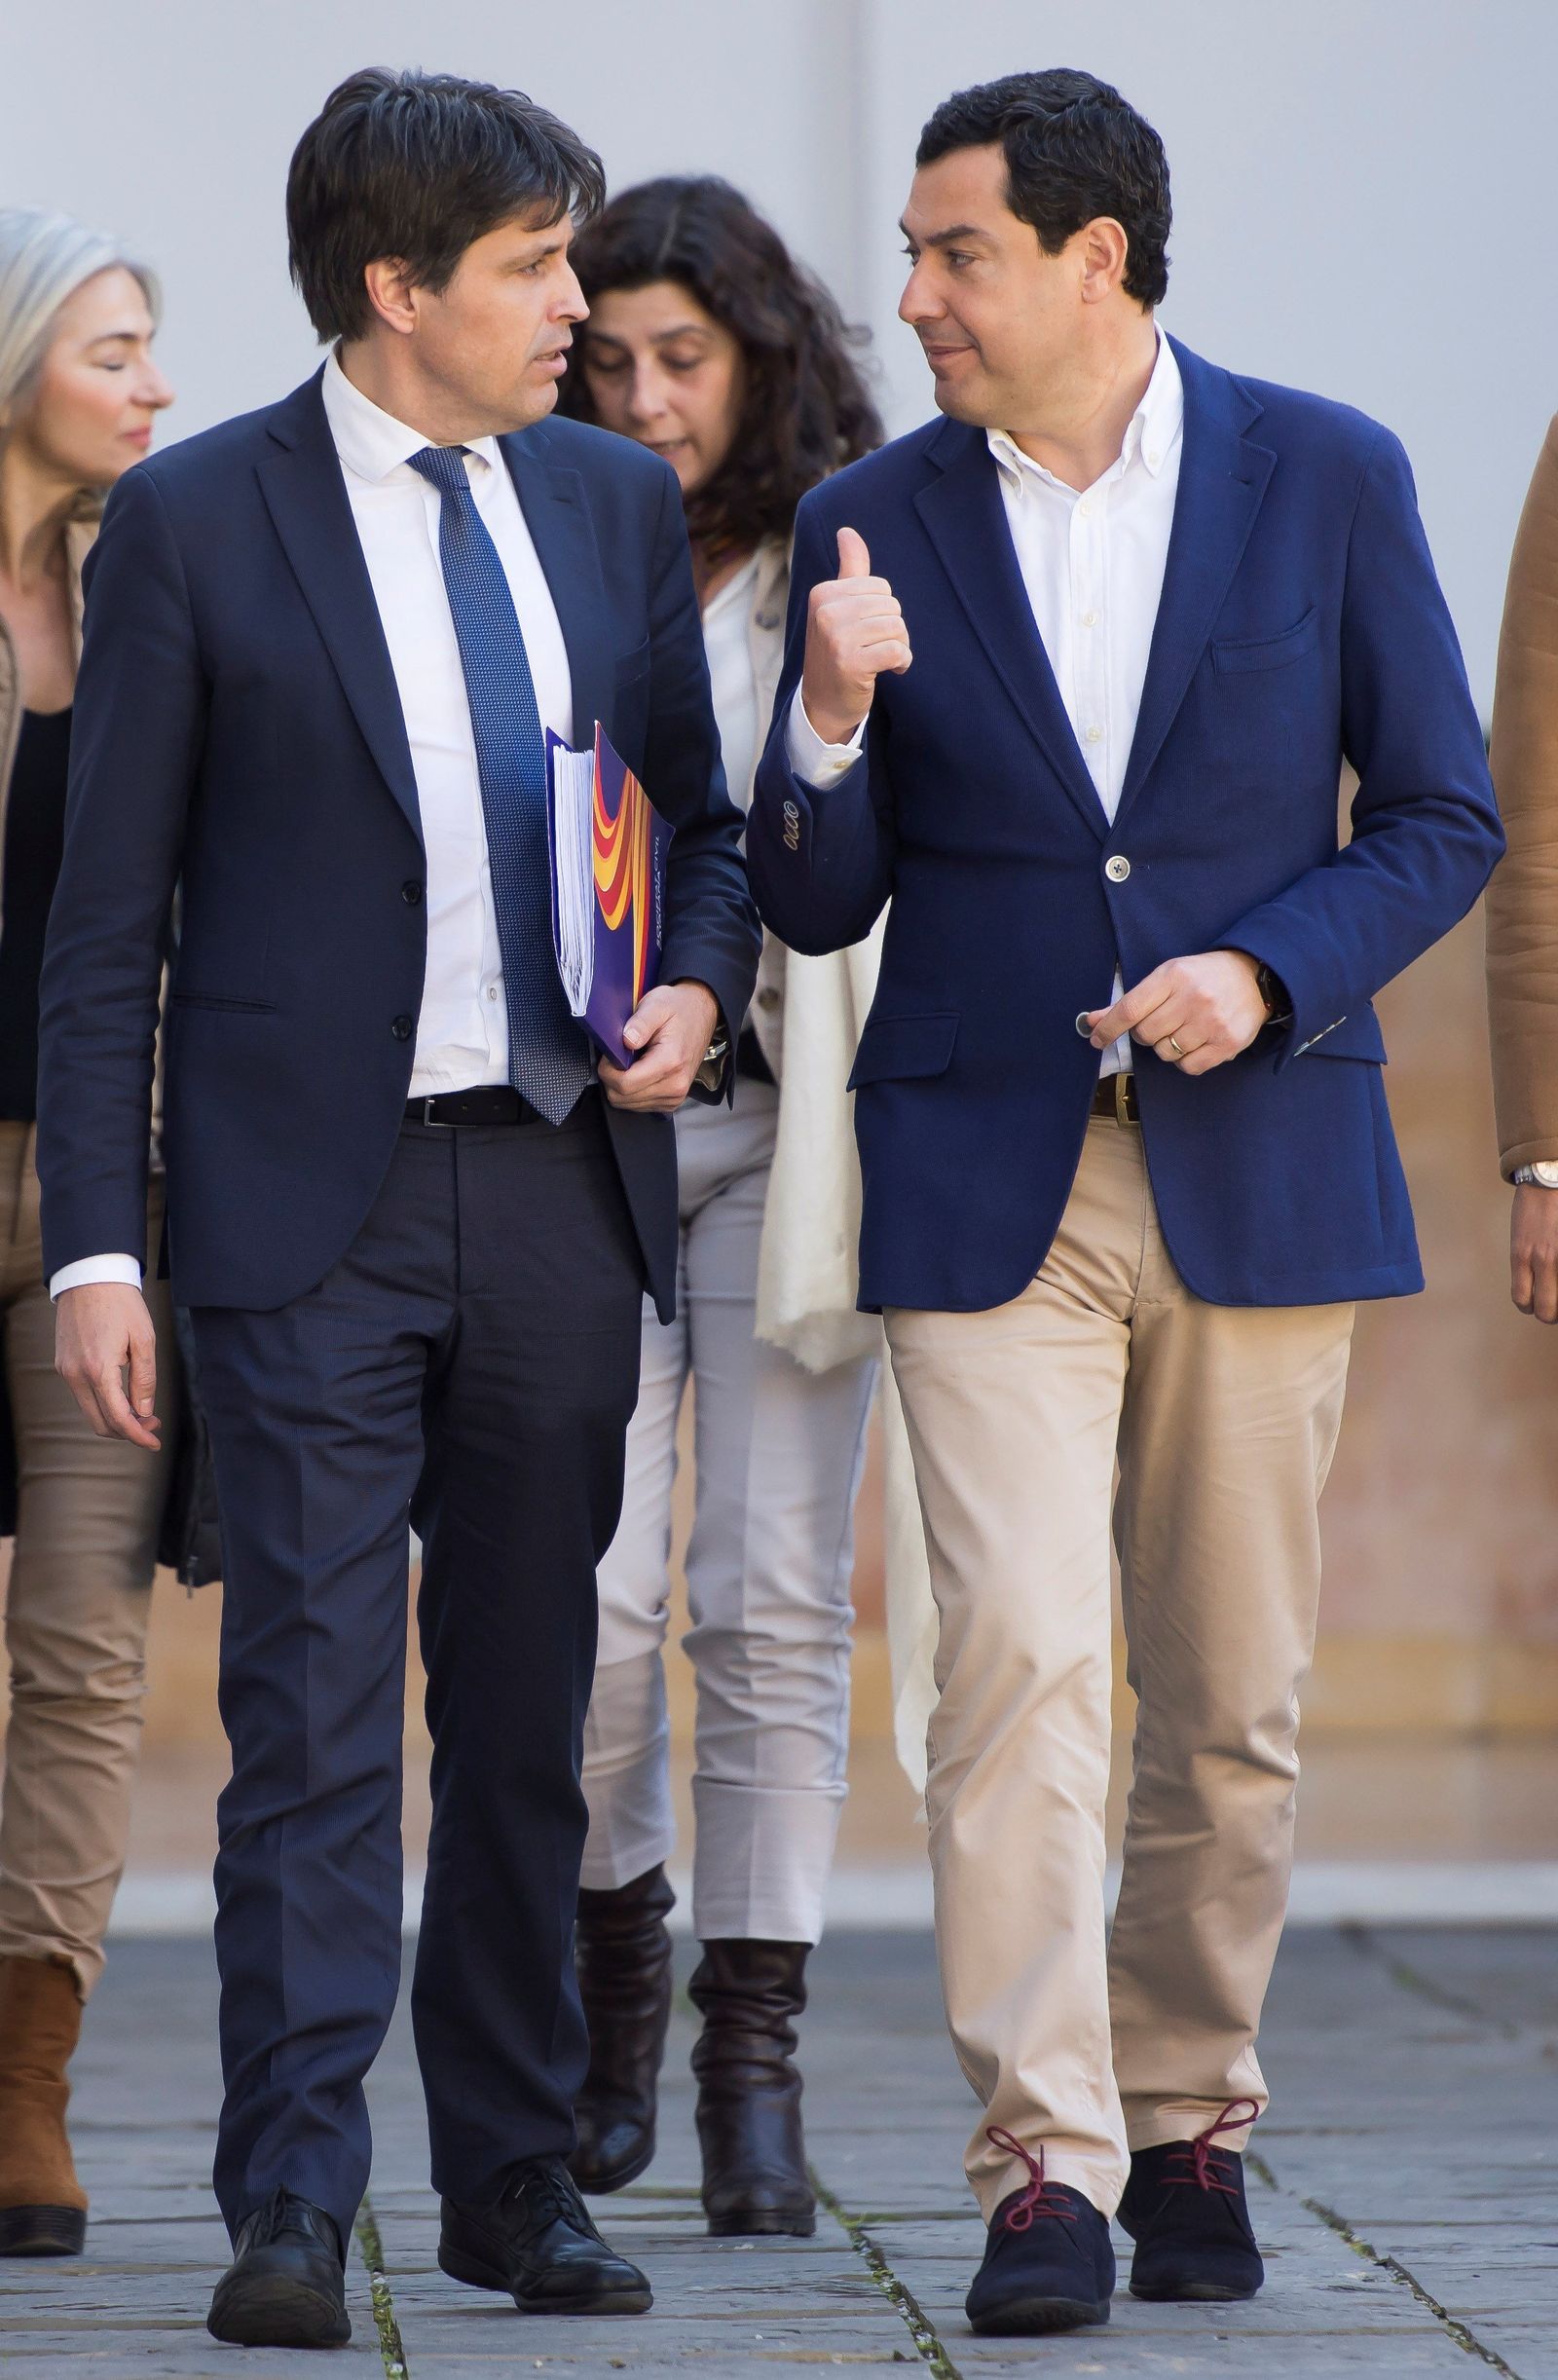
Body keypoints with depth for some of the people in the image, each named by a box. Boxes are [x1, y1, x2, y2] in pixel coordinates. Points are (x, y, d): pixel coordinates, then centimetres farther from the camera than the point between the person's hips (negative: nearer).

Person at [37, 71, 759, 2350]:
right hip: (314, 1210, -4)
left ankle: (516, 2178, 19)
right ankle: (290, 2208, -6)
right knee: (314, 1714, -8)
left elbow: (705, 814, 21)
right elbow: (107, 920, -3)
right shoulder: (195, 521, -3)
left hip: (561, 1185, 4)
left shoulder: (615, 501, 10)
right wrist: (94, 1243, -9)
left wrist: (699, 985, -2)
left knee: (526, 1714, 10)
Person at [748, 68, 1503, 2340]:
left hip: (1261, 1166, 0)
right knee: (1015, 1657, -13)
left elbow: (1442, 817, 4)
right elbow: (817, 906, 4)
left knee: (1232, 1700, 7)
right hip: (988, 1178, 0)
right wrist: (832, 719, -15)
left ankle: (1190, 2119, 23)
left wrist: (1264, 971, -13)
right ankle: (1046, 2169, -13)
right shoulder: (874, 527, 3)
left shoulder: (1327, 477, 1)